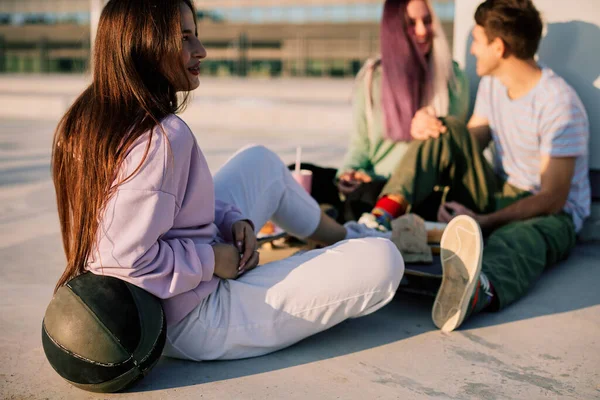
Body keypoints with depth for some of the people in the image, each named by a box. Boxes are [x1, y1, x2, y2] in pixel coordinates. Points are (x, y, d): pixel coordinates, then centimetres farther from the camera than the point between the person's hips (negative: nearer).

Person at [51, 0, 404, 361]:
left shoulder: (91, 119, 1)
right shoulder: (162, 138, -29)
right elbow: (133, 258, -31)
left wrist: (232, 220, -1)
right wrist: (213, 260, -18)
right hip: (191, 326, -10)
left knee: (261, 162, 23)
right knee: (382, 261, -10)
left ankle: (345, 236, 39)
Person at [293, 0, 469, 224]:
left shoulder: (452, 78, 6)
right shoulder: (371, 77, 8)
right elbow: (360, 143, 10)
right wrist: (348, 172, -11)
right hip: (372, 182, 3)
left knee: (368, 195, -37)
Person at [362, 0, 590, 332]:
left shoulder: (559, 104, -20)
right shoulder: (491, 83, 5)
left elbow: (552, 199, -23)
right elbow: (470, 143, 7)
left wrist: (484, 222, -32)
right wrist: (428, 127, -14)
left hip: (551, 215, -7)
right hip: (500, 195, 7)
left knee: (518, 239, -42)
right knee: (448, 133, -13)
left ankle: (477, 292, -77)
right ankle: (383, 216, -32)